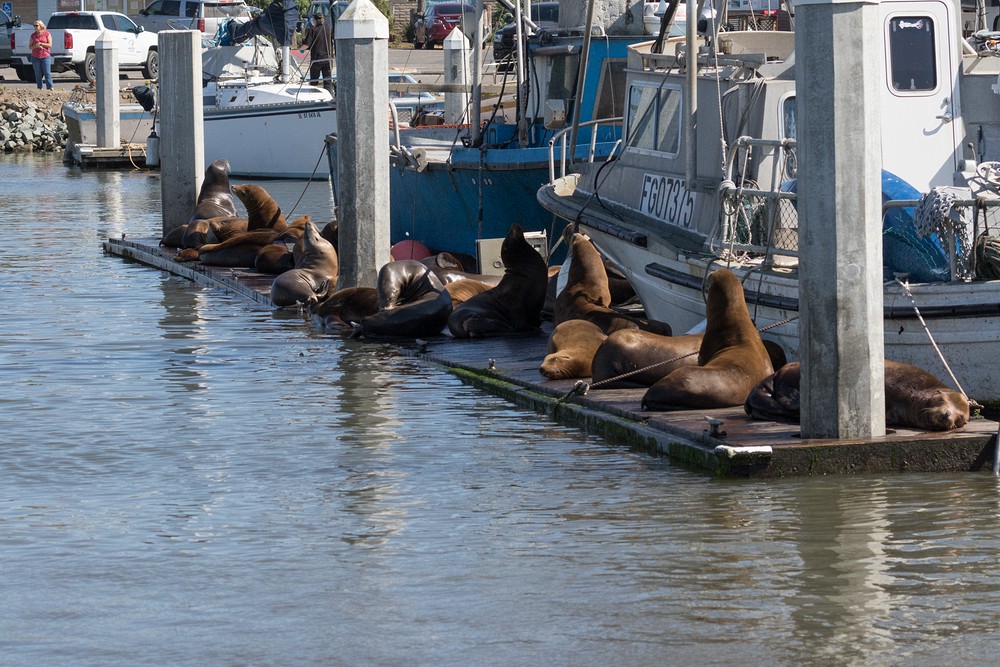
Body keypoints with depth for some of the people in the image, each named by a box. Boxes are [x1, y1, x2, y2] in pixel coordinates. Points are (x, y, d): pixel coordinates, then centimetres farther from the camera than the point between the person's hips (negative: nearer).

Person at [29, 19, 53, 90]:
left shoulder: (47, 34, 1)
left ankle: (50, 87, -8)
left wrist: (41, 44, -12)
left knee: (47, 73, -8)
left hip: (45, 56, -3)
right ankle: (39, 88, 4)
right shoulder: (33, 35, 10)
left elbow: (50, 45, -4)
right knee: (38, 74, 1)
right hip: (35, 57, 3)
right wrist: (36, 46, -11)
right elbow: (30, 46, 9)